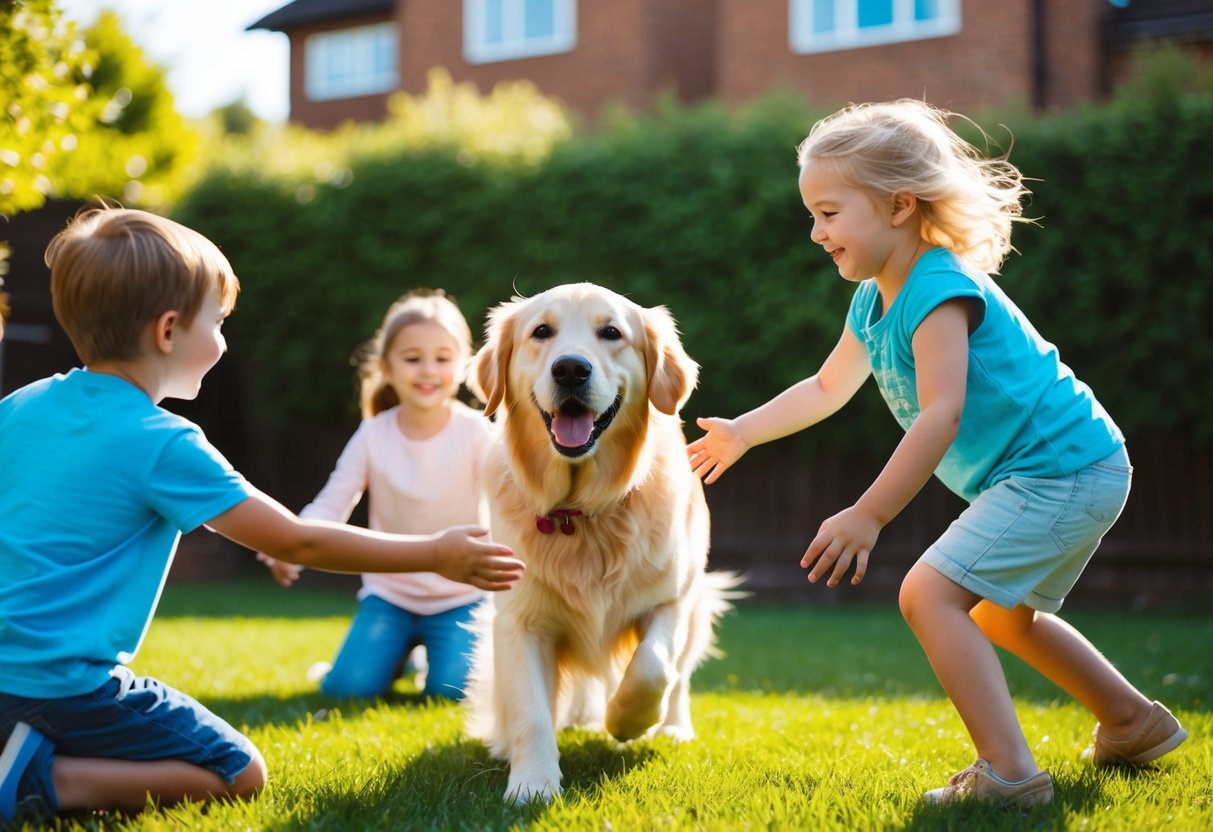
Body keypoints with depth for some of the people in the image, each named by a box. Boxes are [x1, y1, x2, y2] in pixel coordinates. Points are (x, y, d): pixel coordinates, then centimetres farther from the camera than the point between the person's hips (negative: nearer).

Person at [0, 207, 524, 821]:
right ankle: (50, 781, -11)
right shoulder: (162, 445, -13)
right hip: (63, 682, -7)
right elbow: (296, 543, -10)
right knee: (239, 775, 5)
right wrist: (435, 554, -2)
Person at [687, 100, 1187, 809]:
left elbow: (942, 415, -29)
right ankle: (1135, 723, 41)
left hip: (1063, 470, -11)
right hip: (1062, 472, 11)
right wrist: (742, 433, 24)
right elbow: (828, 388, 26)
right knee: (1000, 613, 28)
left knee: (930, 591, -19)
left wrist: (867, 517, -31)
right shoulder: (875, 300, 11)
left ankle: (1009, 773, -23)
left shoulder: (939, 291, -20)